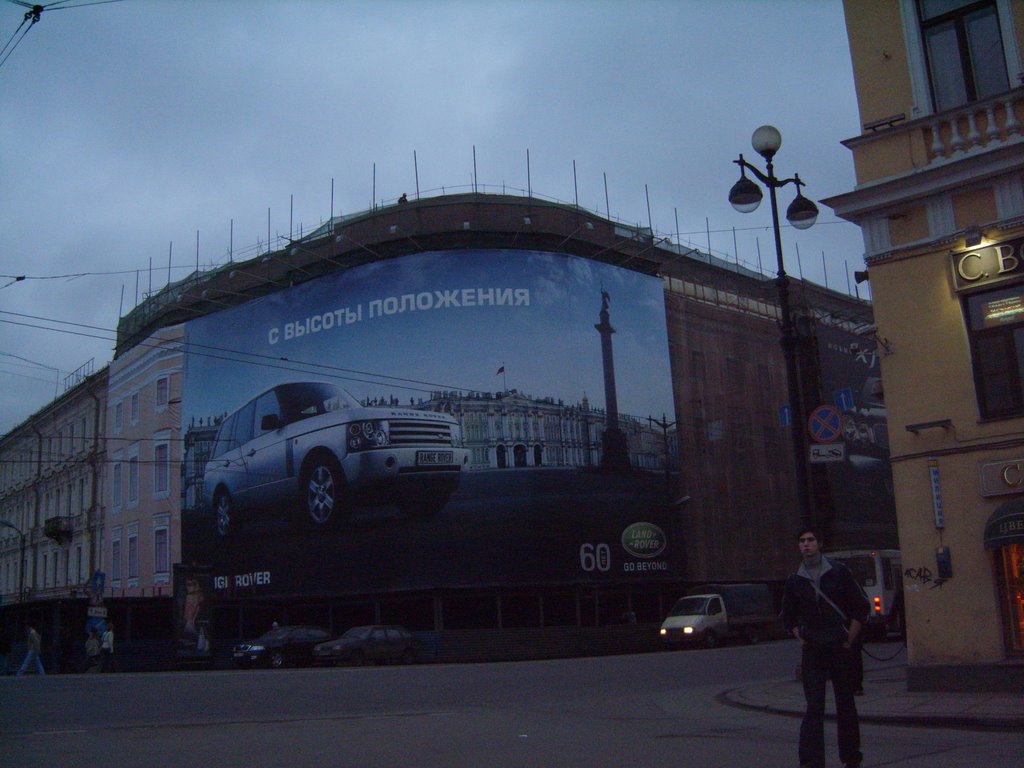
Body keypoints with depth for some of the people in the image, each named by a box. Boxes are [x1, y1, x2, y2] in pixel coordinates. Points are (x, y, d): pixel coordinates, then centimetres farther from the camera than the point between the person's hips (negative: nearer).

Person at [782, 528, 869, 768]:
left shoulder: (839, 573, 0)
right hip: (811, 651, 1)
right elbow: (787, 617, 18)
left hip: (841, 648, 0)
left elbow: (861, 607, 4)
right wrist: (801, 639, 6)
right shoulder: (795, 581, 5)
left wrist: (849, 640, -2)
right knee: (814, 707, -7)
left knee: (845, 704, 9)